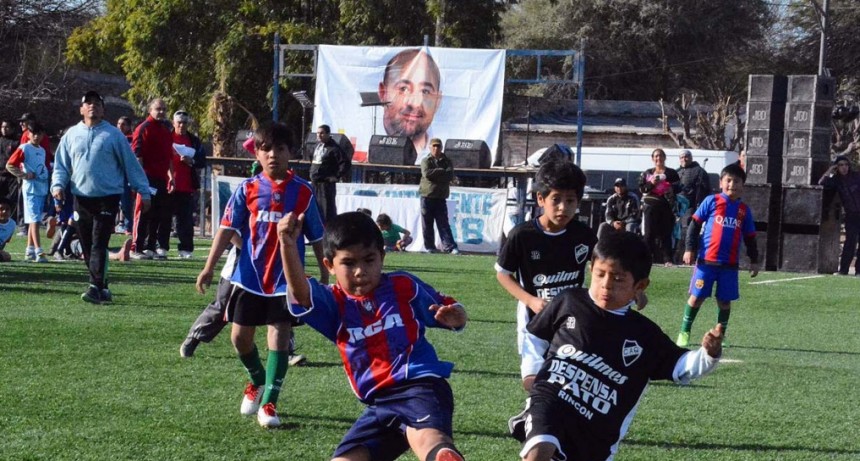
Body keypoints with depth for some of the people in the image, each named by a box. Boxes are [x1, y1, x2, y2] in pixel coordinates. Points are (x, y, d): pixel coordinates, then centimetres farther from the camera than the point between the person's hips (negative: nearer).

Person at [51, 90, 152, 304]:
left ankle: (96, 288, -21)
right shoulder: (71, 135, 11)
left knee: (99, 244, -15)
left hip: (107, 198, -4)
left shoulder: (113, 134, 2)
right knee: (87, 247, 6)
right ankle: (102, 288, 16)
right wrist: (58, 185, -5)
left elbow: (131, 164, 3)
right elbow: (61, 165, 14)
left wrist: (143, 192, 1)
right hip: (81, 199, 4)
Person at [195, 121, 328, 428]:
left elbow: (316, 238, 5)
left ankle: (269, 403, 2)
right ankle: (258, 380, 36)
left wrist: (324, 275, 8)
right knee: (240, 337, 8)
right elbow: (227, 229, -3)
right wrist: (209, 267, -9)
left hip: (286, 279, -2)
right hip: (249, 277, 2)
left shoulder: (303, 192, -1)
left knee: (279, 338, -6)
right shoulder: (247, 189, 0)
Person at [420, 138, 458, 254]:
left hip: (441, 197, 1)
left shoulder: (447, 161, 8)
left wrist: (435, 174, -14)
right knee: (427, 224, 2)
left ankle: (450, 247, -9)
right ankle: (429, 247, 10)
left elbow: (450, 176, -7)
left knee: (444, 223, -3)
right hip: (427, 196, -1)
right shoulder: (426, 161, 3)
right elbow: (427, 173, -17)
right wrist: (442, 171, -11)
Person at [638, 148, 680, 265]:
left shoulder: (671, 173, 9)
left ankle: (667, 259, -3)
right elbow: (641, 188, 7)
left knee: (665, 233, -3)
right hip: (650, 207, 1)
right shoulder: (647, 173, 14)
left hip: (666, 207, -1)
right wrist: (651, 183, -9)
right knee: (649, 233, -3)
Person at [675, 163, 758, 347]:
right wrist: (690, 249, -5)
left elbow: (750, 238, 17)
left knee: (724, 300, 6)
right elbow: (695, 225, 1)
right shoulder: (711, 201, 0)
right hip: (706, 260, -3)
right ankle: (684, 332, 12)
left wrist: (754, 260, 14)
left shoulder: (744, 210, 9)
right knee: (697, 296, 0)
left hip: (729, 264, 3)